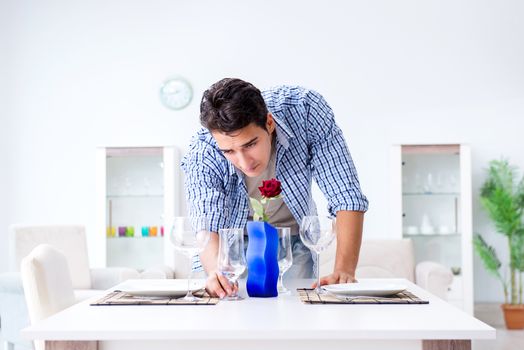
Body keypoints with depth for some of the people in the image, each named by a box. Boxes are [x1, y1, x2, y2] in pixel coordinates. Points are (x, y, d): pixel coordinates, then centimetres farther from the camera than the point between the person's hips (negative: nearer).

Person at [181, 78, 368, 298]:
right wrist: (216, 271, -60)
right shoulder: (202, 154, -31)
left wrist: (344, 271, -42)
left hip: (293, 236, 1)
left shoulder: (305, 110, -31)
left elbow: (347, 197, -29)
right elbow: (206, 228, -36)